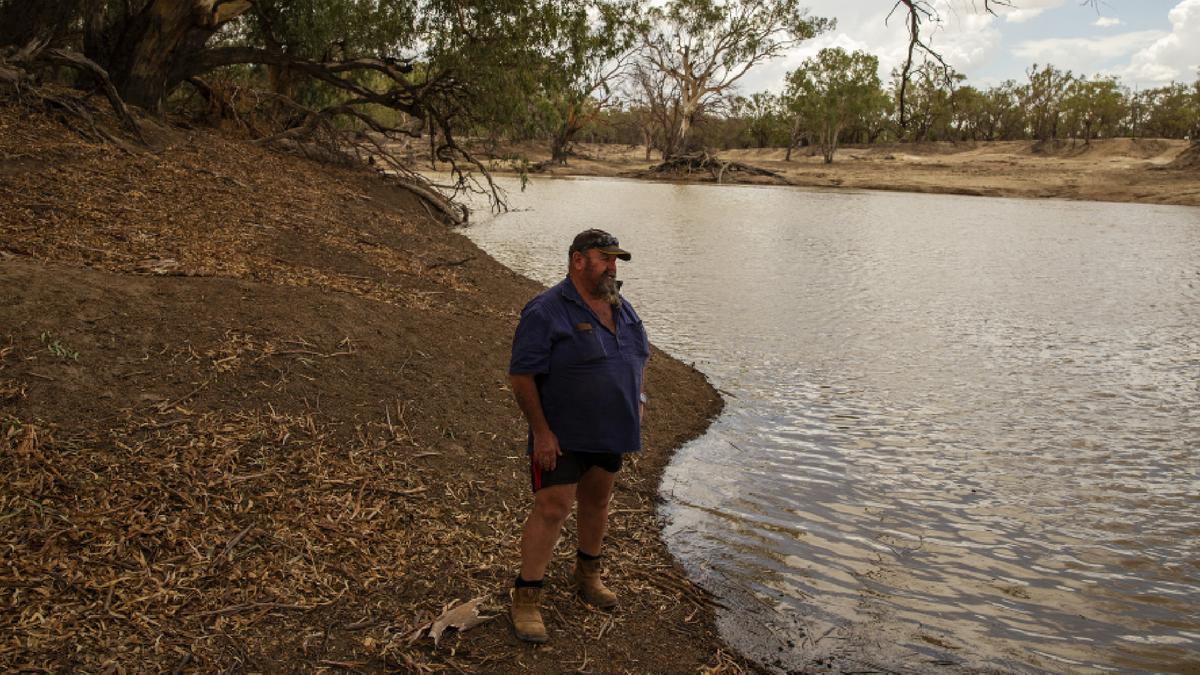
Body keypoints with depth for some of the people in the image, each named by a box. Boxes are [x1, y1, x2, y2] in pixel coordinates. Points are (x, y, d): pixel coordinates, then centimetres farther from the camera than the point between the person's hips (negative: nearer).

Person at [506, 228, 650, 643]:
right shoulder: (546, 312, -17)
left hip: (609, 433, 7)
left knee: (597, 501, 17)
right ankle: (526, 598, 2)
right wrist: (540, 431, -20)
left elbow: (639, 357, 22)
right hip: (562, 436, -7)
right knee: (552, 508, -9)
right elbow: (520, 375, -19)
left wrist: (638, 398, 10)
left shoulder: (622, 309, 7)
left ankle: (588, 574, 37)